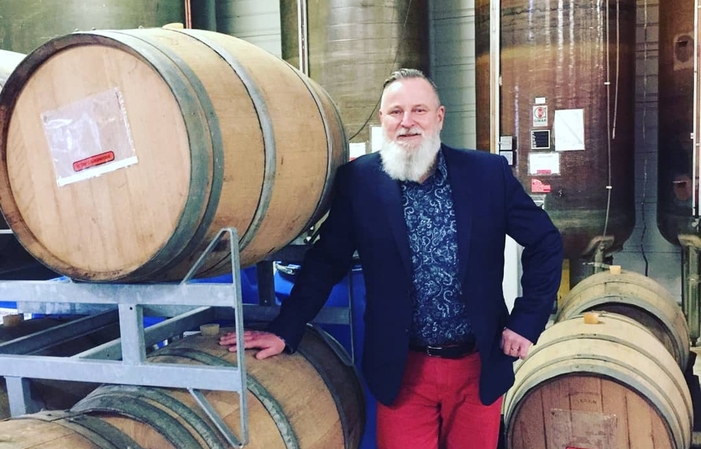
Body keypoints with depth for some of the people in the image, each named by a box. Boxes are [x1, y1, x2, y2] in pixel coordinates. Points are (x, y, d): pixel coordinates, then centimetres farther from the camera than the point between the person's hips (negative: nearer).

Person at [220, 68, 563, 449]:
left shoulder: (488, 173, -5)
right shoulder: (358, 181, -6)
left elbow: (546, 243, 4)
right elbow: (325, 261, 1)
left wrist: (526, 321, -2)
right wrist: (284, 331, -3)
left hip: (479, 366, 1)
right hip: (401, 370, -1)